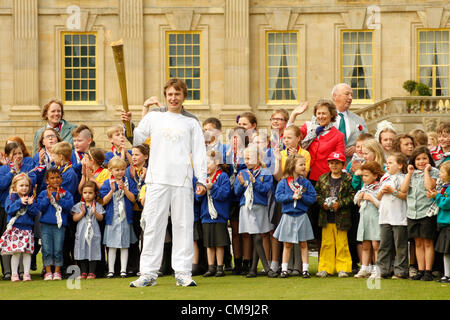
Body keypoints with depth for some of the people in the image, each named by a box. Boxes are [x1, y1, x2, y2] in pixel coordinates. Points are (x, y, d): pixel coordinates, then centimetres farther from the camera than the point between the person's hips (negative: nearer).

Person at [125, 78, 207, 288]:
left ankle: (183, 272, 4)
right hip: (157, 180, 0)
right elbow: (135, 140, 11)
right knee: (153, 225, 0)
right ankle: (148, 273, 2)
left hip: (183, 181, 0)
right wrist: (128, 124, -7)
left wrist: (201, 180, 1)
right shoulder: (153, 118, 14)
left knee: (183, 225, 0)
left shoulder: (191, 123, 14)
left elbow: (199, 153, 10)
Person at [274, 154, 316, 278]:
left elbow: (312, 198, -2)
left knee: (303, 244, 6)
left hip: (301, 216, 1)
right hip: (288, 216, -1)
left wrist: (301, 196, -18)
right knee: (287, 245, 7)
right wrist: (292, 196, -19)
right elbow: (278, 196, -11)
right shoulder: (283, 183, -2)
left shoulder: (306, 183, 1)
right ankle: (284, 269, 13)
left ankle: (305, 269, 11)